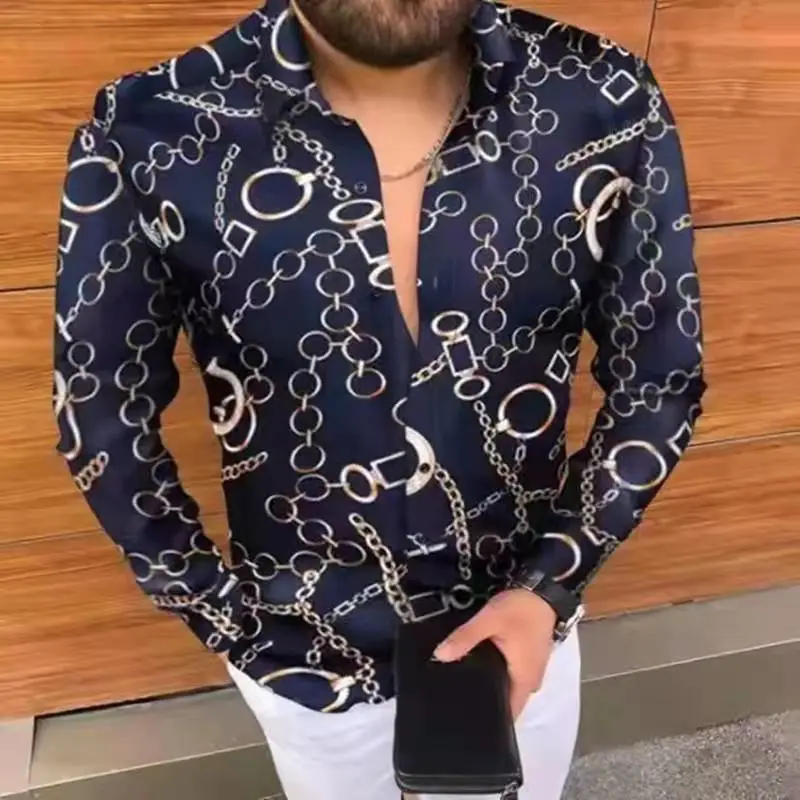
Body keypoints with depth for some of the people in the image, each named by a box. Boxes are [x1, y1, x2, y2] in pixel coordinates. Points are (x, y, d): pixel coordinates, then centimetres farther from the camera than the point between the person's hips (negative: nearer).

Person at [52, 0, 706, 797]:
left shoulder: (608, 105, -19)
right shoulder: (150, 138, -22)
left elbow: (659, 381, -6)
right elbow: (102, 420, -8)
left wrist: (550, 588, -15)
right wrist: (229, 619, -5)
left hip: (524, 616, 2)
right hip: (306, 653, 0)